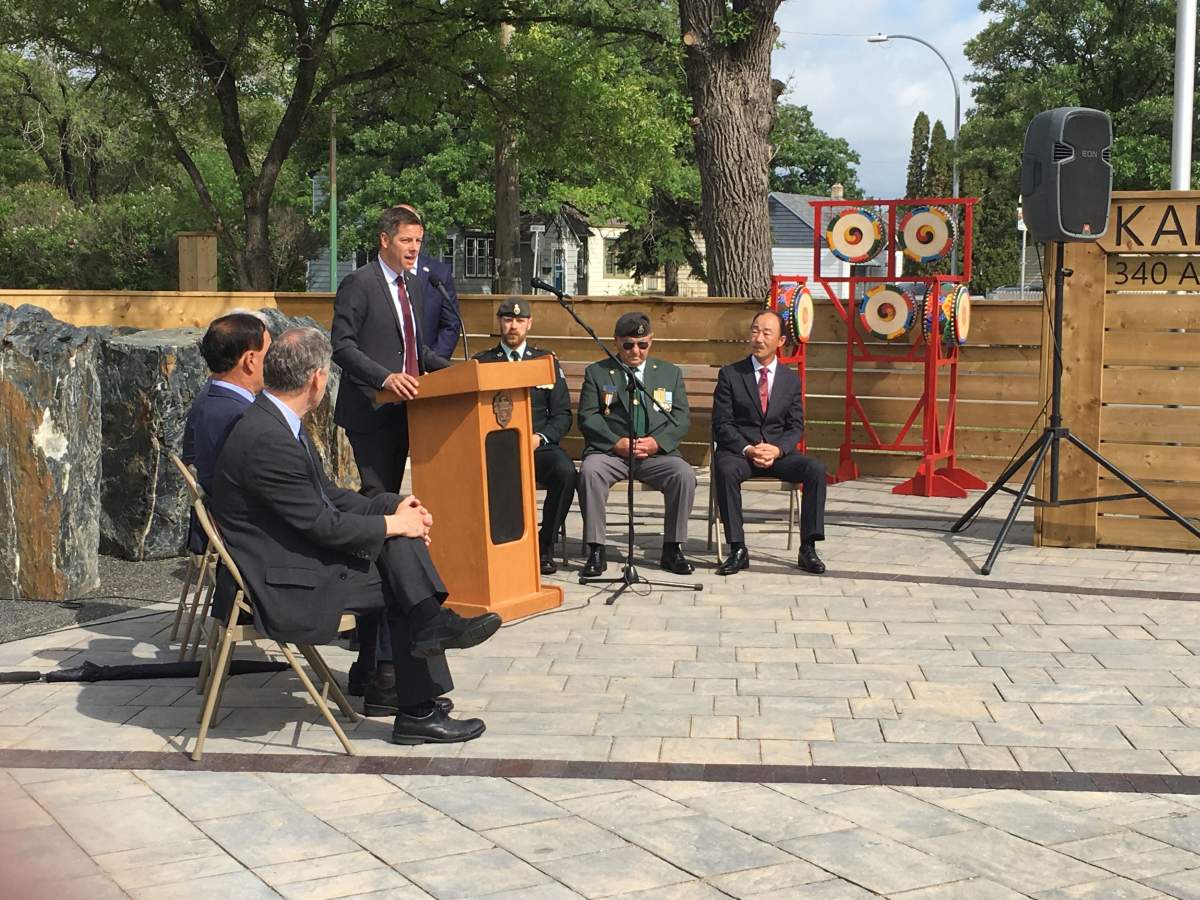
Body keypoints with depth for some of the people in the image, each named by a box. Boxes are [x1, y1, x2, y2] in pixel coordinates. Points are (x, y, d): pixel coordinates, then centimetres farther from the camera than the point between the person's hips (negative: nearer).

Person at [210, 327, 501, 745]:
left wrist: (394, 506, 0)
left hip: (295, 558, 10)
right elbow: (322, 525, -21)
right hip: (277, 591, -10)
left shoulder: (274, 422, 8)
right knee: (403, 580, -8)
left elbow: (328, 495, 13)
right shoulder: (266, 440, -26)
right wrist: (394, 524, -9)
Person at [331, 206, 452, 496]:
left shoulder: (412, 285, 17)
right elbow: (342, 347, -17)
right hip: (371, 409, -8)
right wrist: (384, 377, -30)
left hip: (402, 408, 8)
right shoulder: (358, 283, -9)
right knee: (376, 495, -10)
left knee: (392, 491, 10)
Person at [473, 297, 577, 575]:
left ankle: (545, 546, -15)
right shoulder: (481, 362, 14)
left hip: (539, 446, 1)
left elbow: (562, 414, 11)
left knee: (566, 472, -31)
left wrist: (539, 437, -7)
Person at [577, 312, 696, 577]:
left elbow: (681, 418, 8)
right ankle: (595, 551, -24)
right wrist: (616, 443, -14)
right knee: (589, 471, -33)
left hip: (657, 453, 1)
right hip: (610, 452, -1)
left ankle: (672, 550, -13)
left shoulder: (670, 373, 16)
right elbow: (587, 416, 1)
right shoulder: (596, 372, 11)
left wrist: (657, 442, -11)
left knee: (685, 475, -28)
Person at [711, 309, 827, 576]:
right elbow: (722, 423, -2)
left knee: (816, 469, -25)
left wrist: (777, 449, -14)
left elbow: (796, 427, 7)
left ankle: (808, 548, -20)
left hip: (778, 452, 2)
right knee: (725, 470, -37)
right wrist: (747, 449, -18)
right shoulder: (730, 374, 2)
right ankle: (737, 549, -30)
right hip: (738, 450, -2)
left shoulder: (791, 379, 10)